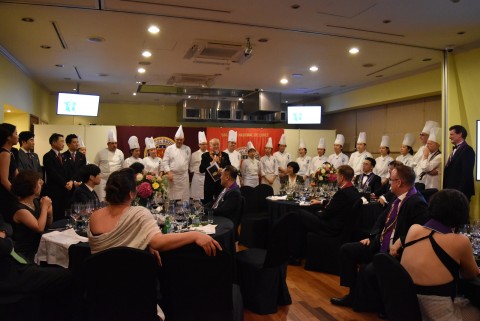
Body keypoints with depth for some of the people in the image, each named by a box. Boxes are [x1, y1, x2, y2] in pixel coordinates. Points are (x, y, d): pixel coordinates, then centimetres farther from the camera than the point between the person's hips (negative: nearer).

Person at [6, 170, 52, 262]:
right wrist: (44, 207, -16)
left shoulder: (35, 202, 5)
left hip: (38, 246, 8)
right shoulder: (20, 209, -19)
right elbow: (40, 228, -26)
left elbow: (48, 224, 12)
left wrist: (49, 213, -11)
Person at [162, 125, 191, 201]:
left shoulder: (187, 149, 7)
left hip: (184, 176, 2)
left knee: (185, 197, 3)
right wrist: (168, 172, -14)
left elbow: (189, 162, 9)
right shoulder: (169, 148, 0)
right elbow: (165, 162, -4)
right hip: (173, 175, -2)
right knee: (173, 197, 5)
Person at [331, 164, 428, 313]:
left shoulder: (417, 202, -20)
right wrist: (371, 236, 9)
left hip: (395, 251, -9)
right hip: (380, 244, 10)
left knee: (369, 271, -29)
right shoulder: (397, 197, 7)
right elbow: (382, 218, 17)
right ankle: (354, 294, 14)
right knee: (346, 249, 6)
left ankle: (361, 302, 2)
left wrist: (399, 243, -29)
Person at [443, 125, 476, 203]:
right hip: (451, 191, 9)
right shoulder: (456, 149, 18)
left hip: (461, 192, -9)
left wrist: (461, 192, -20)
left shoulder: (467, 150, -12)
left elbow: (467, 174, -18)